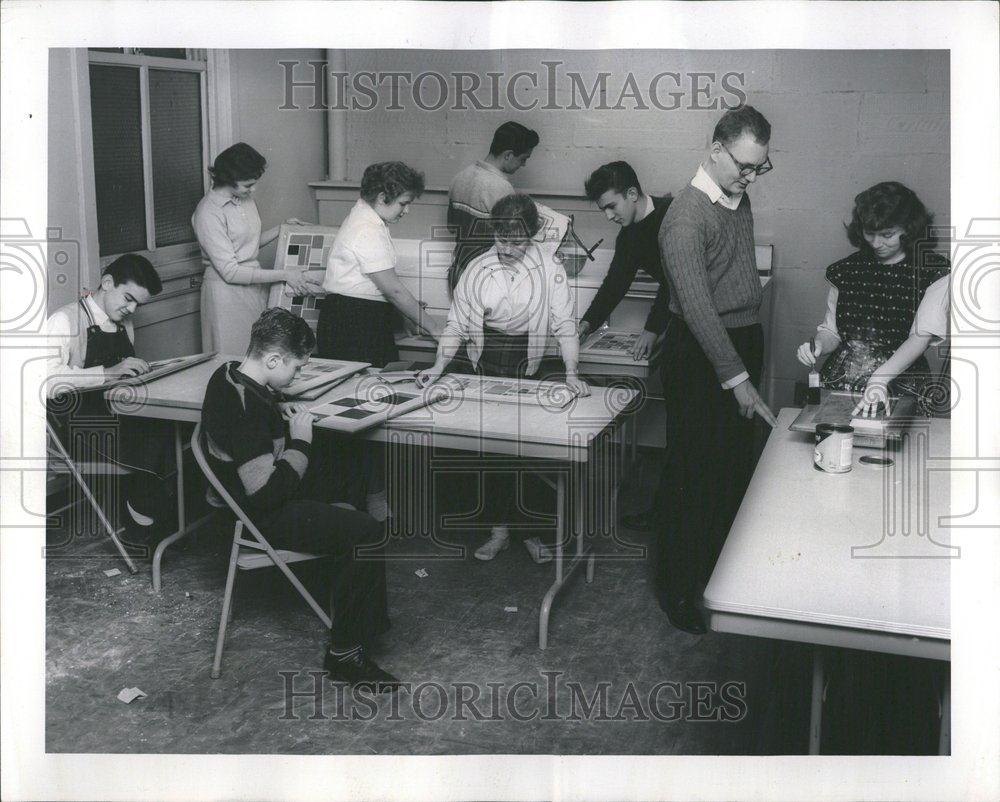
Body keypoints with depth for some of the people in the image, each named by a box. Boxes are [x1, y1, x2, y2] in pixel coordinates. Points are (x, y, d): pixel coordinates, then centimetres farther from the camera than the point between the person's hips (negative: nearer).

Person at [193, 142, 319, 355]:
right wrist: (284, 275, -20)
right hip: (227, 291, -7)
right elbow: (230, 272, -20)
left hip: (255, 286, 7)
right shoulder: (208, 213, -17)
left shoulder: (245, 198, 7)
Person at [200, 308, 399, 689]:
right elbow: (266, 492, -30)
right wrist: (300, 442, -19)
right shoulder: (247, 409, -30)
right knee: (365, 533, -17)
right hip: (263, 517, -11)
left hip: (245, 497, 11)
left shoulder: (229, 376, 1)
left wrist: (288, 426, 1)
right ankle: (345, 654, -6)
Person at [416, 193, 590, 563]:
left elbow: (564, 324, -8)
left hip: (532, 364, -2)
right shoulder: (477, 269, -2)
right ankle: (499, 529, 15)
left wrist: (571, 372, -17)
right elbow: (458, 324, 1)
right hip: (488, 363, 2)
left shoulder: (549, 269, -7)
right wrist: (439, 367, -9)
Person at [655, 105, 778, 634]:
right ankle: (676, 585, 14)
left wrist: (748, 367, 15)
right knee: (691, 471, 0)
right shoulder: (686, 218, -21)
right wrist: (737, 379, -30)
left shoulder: (739, 199, 8)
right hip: (699, 353, -9)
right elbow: (697, 306, -27)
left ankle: (721, 562, 35)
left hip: (744, 342, 9)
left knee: (736, 464, 18)